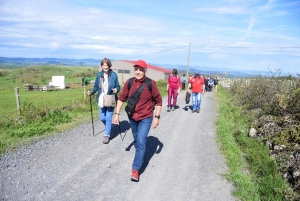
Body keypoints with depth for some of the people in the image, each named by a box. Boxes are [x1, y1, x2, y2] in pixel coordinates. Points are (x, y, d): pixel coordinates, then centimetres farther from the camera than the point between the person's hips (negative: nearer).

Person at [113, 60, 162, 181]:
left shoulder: (151, 84, -16)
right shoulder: (129, 82, -7)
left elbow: (158, 101, -7)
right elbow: (122, 98, 2)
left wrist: (157, 117, -9)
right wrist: (117, 113, -1)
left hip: (146, 118, -4)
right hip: (132, 117, 4)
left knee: (141, 142, -10)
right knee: (136, 140, 20)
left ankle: (135, 170, -1)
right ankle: (140, 157, 45)